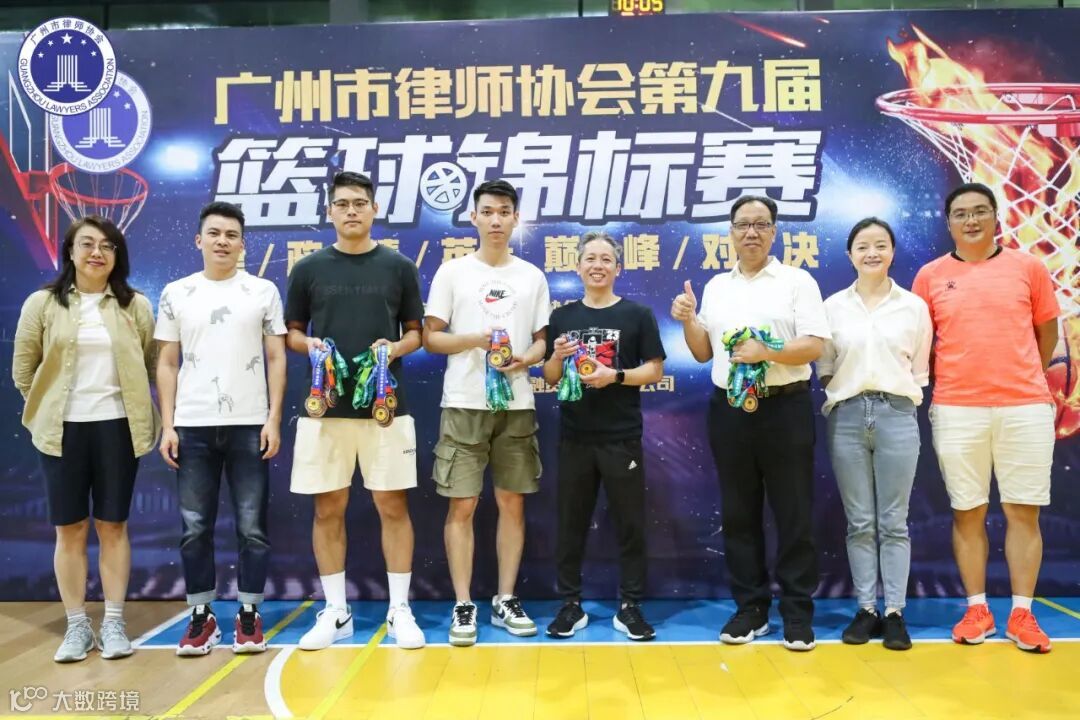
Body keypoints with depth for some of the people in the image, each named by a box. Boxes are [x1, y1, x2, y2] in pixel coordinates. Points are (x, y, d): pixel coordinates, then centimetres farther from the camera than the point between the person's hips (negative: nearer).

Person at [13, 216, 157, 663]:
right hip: (63, 429, 0)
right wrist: (47, 409, 8)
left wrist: (137, 408, 4)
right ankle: (77, 626, 16)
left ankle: (113, 623, 15)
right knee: (69, 529, 6)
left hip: (116, 427, 0)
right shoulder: (42, 304, 2)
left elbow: (154, 365, 7)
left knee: (113, 526, 6)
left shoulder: (136, 306, 3)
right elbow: (23, 368, 6)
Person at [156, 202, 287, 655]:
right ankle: (201, 617, 18)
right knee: (195, 527, 6)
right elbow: (167, 364, 8)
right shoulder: (176, 294, 7)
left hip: (249, 425, -1)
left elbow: (276, 359, 3)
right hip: (193, 426, 1)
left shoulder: (263, 291, 4)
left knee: (252, 526, 3)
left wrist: (274, 419, -5)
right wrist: (167, 425, 0)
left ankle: (249, 615, 15)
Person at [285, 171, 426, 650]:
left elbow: (416, 332, 8)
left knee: (393, 506, 2)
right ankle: (335, 612, 20)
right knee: (328, 509, 6)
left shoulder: (399, 267, 6)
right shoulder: (308, 269, 7)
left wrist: (395, 348, -13)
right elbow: (290, 333, 11)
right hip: (325, 407, 1)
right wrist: (310, 345, -11)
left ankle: (399, 610, 15)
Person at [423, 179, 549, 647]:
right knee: (462, 504, -1)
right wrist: (476, 339, -16)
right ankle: (463, 606, 9)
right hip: (464, 404, -2)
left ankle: (506, 600, 18)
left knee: (512, 502, 7)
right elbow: (430, 338, 0)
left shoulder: (533, 276, 10)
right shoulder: (452, 272, 3)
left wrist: (526, 359, -10)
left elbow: (542, 340, 12)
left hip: (517, 405, 3)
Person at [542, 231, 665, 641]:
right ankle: (571, 605, 19)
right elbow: (550, 379, 10)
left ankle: (629, 606, 16)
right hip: (573, 437, 2)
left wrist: (614, 375, -16)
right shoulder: (562, 316, 8)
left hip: (622, 438, -2)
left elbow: (655, 371, -2)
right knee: (570, 524, 8)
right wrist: (558, 357, -11)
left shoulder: (638, 315, 1)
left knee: (630, 524, 4)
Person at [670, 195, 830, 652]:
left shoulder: (797, 281, 0)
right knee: (738, 514, 9)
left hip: (785, 408, -4)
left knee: (793, 515, 2)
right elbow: (703, 353, 15)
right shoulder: (715, 287, 14)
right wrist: (688, 322, -2)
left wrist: (767, 352, -23)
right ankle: (750, 607, 20)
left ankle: (798, 611, 14)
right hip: (729, 411, 4)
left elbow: (815, 346, -9)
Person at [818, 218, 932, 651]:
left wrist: (901, 396, -4)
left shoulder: (914, 306, 5)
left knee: (893, 521, 4)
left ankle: (895, 612, 13)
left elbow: (920, 370, 8)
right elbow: (824, 367, 8)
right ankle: (866, 608, 15)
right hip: (847, 416, 1)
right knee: (859, 521, 6)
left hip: (897, 415, 0)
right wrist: (841, 393, -5)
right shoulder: (833, 306, 6)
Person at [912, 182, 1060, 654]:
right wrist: (946, 384, 6)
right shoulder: (931, 276, 4)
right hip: (957, 411, 0)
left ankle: (1022, 614, 15)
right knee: (967, 512, 6)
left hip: (1025, 408, 0)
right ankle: (977, 609, 18)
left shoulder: (1028, 267, 5)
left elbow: (1047, 332, 13)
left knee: (1024, 511, 4)